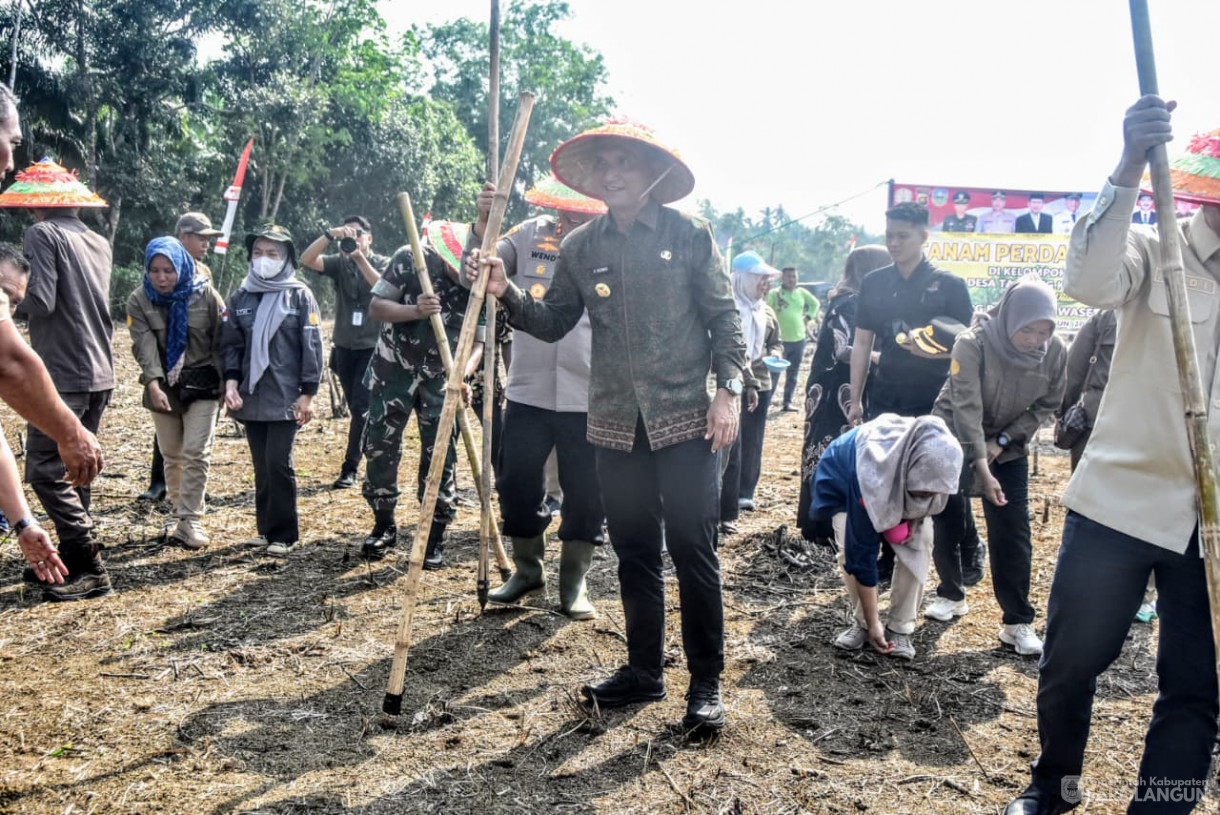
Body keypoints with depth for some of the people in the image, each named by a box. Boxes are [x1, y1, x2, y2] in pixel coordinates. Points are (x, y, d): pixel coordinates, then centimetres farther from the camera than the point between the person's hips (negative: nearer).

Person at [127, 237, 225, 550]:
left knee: (196, 453, -9)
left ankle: (189, 521, -6)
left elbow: (222, 340, -4)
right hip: (163, 387, 3)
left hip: (202, 384, -2)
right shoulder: (139, 301, -4)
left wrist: (226, 384, -6)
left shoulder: (205, 295, -8)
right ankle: (181, 515, 21)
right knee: (172, 455, 9)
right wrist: (153, 384, -27)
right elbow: (145, 345, -14)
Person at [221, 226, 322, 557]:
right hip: (251, 396, 4)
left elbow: (312, 346, -4)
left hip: (285, 397, -4)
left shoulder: (300, 295, -1)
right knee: (261, 466, 9)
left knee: (278, 463, -7)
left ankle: (284, 534, 4)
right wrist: (231, 381, -5)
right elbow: (231, 343, 11)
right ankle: (266, 528, 21)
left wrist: (308, 394, -8)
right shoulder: (241, 296, 9)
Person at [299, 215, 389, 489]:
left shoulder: (382, 263, -2)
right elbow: (306, 259, -13)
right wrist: (329, 234, -26)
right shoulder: (339, 263, 4)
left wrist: (360, 257, -30)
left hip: (372, 346, -4)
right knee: (356, 409, 12)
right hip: (344, 346, 4)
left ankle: (350, 469, -3)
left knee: (361, 407, -8)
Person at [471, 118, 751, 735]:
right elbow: (553, 322, 11)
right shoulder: (581, 247, 9)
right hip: (616, 424, 4)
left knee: (693, 551, -1)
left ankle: (706, 684, 13)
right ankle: (644, 671, 28)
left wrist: (728, 387, -11)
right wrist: (508, 294, -5)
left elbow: (723, 316, -1)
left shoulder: (688, 235, 0)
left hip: (684, 418, -4)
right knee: (634, 553, 13)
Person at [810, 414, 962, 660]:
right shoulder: (867, 474, -45)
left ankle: (900, 628, -5)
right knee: (850, 548, -24)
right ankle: (863, 622, -1)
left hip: (901, 481, 3)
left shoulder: (935, 459, -33)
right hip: (842, 481, -3)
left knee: (919, 543, -18)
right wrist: (873, 622, -31)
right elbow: (862, 553, -36)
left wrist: (916, 516, -23)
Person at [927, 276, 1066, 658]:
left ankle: (1018, 623, 5)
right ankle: (952, 595, 29)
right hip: (954, 443, -2)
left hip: (1009, 450, 2)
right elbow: (966, 408, -29)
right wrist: (981, 469, -35)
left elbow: (1046, 405, -3)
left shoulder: (1056, 353, -14)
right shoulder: (972, 344, -26)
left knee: (1013, 537, -3)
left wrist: (1002, 441, -15)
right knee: (948, 527, 6)